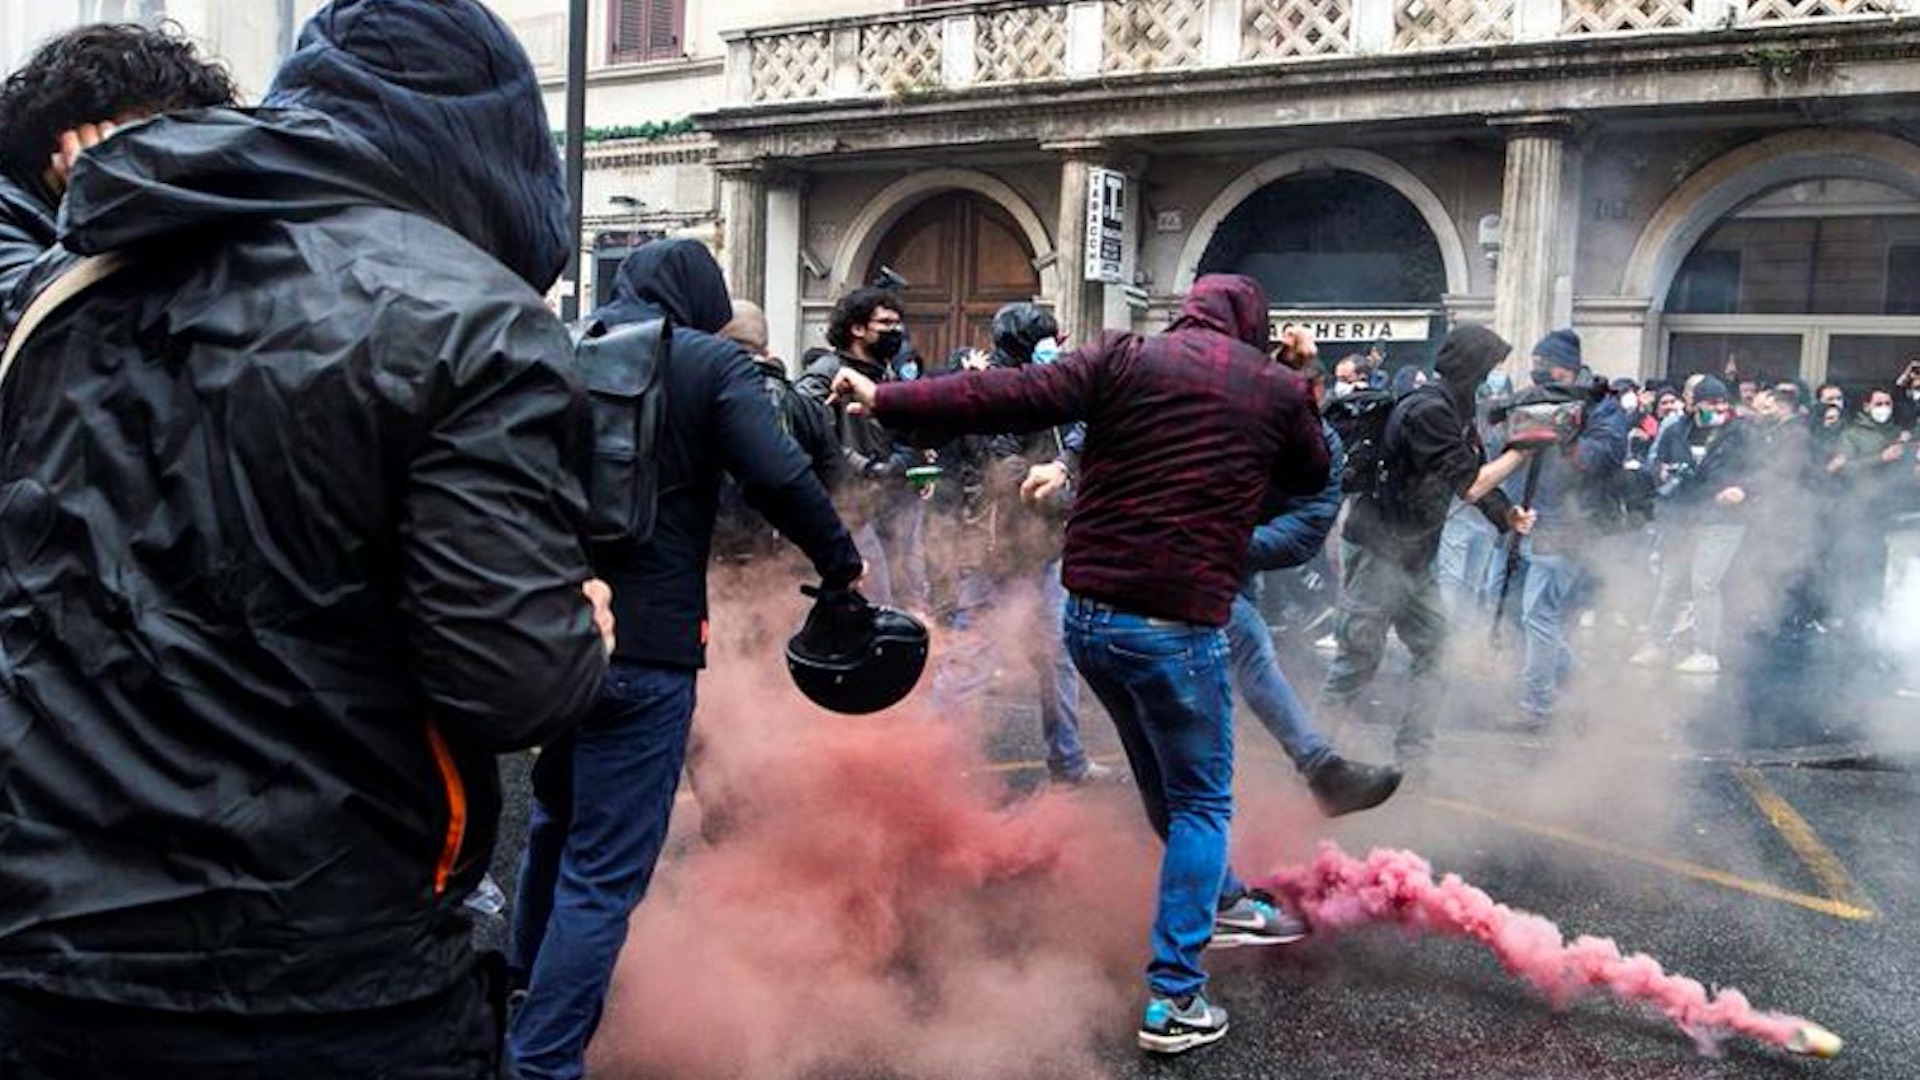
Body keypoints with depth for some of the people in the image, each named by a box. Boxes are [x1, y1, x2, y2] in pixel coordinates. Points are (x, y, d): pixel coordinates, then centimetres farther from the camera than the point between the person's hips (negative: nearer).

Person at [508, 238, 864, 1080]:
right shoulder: (711, 362, -6)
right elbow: (776, 476, -18)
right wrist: (841, 563, -4)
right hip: (643, 641, -7)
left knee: (557, 816, 28)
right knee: (605, 870, 0)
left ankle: (530, 975, 48)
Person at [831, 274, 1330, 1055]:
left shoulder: (1125, 358, 1)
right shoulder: (1278, 389, 3)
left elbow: (1008, 398, -8)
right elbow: (1313, 477, 22)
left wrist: (886, 400, -5)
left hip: (1090, 613, 3)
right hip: (1179, 624, -3)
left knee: (1165, 778, 24)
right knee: (1200, 801, 10)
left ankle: (1223, 902, 45)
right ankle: (1174, 1000, 7)